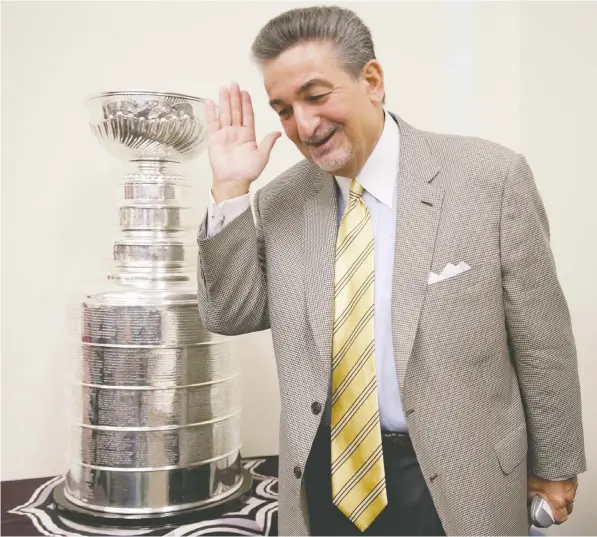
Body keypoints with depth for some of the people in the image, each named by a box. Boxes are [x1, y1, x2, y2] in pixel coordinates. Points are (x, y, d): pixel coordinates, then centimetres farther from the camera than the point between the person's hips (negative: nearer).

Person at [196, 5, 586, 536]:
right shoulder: (279, 202, -2)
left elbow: (540, 339, -6)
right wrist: (230, 189, -11)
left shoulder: (491, 177, -13)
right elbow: (229, 315, -1)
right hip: (325, 477, 3)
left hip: (454, 480, -3)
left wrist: (555, 464, 4)